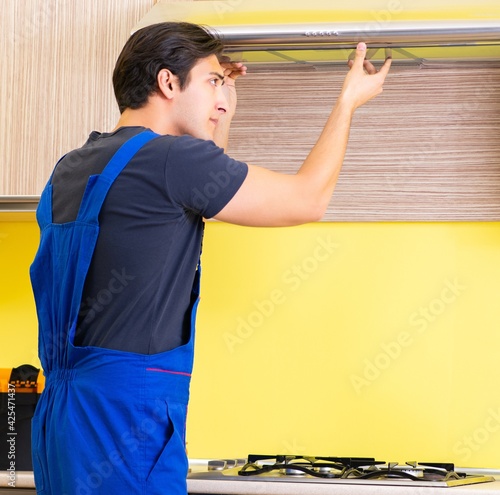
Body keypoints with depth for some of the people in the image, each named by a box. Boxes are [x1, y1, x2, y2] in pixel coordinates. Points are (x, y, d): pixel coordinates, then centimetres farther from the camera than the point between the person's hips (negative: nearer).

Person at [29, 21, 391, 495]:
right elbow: (307, 199, -4)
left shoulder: (71, 169, 15)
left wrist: (222, 95, 36)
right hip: (125, 416, -9)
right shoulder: (170, 158, -12)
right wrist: (348, 100, 9)